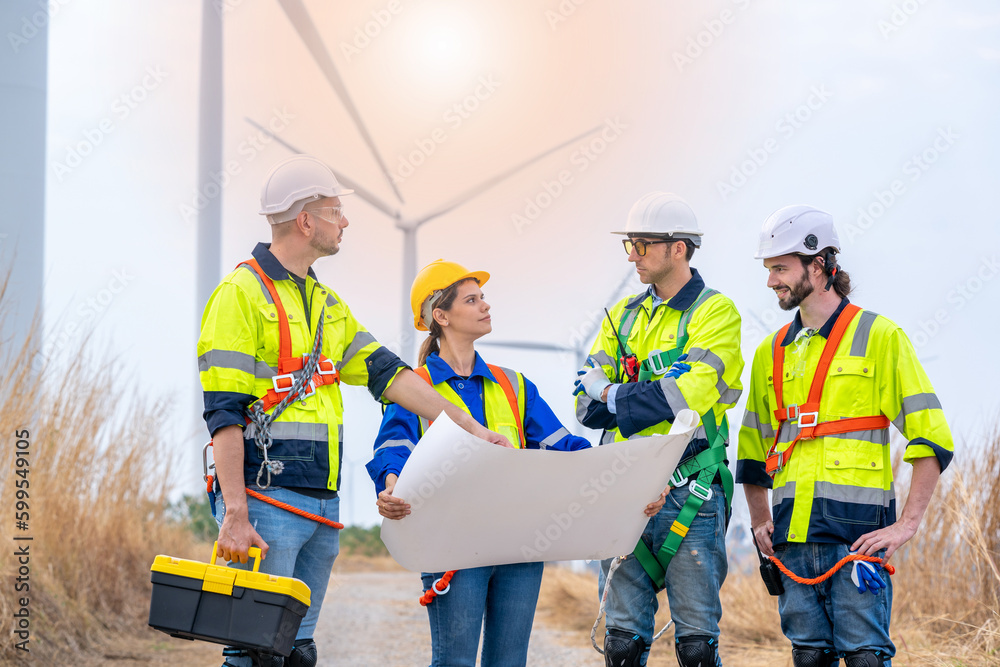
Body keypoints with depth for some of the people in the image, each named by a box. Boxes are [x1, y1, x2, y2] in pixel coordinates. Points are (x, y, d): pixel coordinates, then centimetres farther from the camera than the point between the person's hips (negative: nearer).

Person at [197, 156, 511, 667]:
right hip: (266, 500, -9)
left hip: (321, 507, 9)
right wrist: (236, 513, -20)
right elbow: (224, 413, -14)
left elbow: (385, 373, 17)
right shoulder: (242, 294, -9)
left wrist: (469, 427, 12)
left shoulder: (326, 304, 18)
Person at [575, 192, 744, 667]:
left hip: (689, 495, -5)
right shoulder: (624, 315, 16)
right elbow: (587, 401, 6)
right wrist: (650, 396, -11)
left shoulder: (715, 313, -3)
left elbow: (687, 394, -18)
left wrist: (614, 399, -7)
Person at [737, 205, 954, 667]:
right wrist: (760, 521, 15)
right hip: (794, 536, 5)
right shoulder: (773, 351, 15)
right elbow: (753, 448, 25)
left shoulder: (878, 336, -1)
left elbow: (931, 435, -5)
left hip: (858, 532, -5)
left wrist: (907, 523, -11)